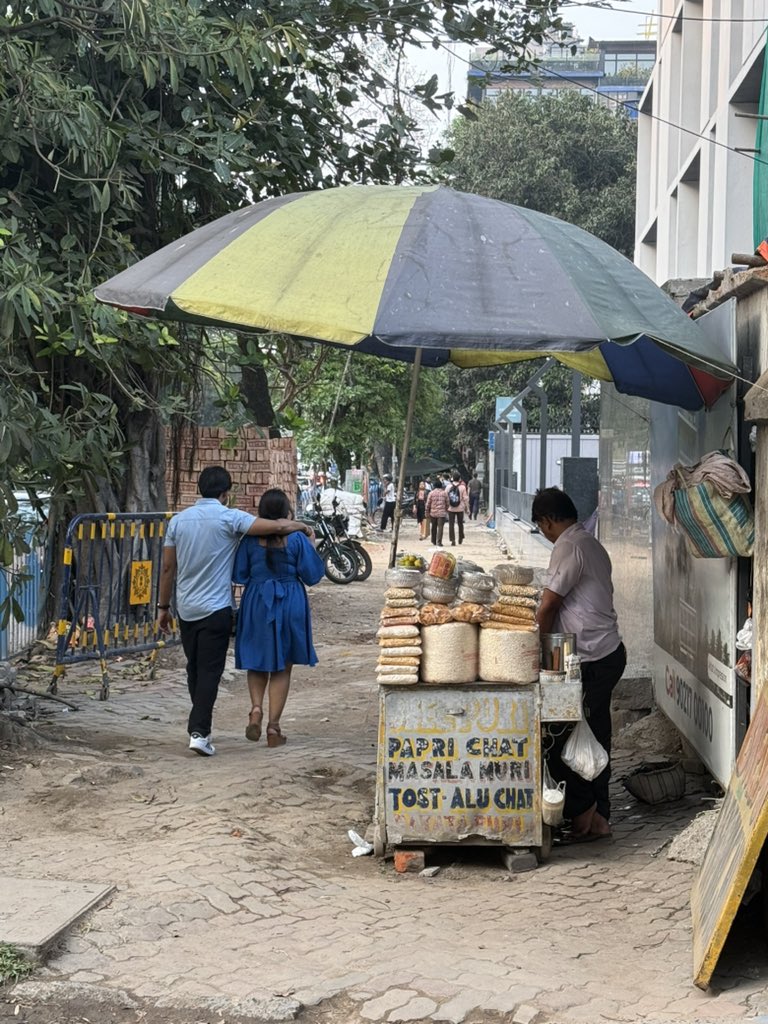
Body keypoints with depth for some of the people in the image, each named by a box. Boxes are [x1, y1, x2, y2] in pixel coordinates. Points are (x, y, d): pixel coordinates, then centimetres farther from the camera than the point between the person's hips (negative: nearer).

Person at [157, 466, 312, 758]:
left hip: (185, 609, 5)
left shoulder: (178, 520, 5)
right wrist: (302, 526, 5)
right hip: (216, 609, -5)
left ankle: (200, 724, 28)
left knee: (194, 668, 16)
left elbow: (167, 568, 8)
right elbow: (277, 526, -15)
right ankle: (199, 731, -11)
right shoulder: (229, 518, -10)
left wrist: (163, 607, 15)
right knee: (209, 671, -3)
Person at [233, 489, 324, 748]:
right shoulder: (297, 539, -9)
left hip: (256, 604, 1)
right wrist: (312, 547, 8)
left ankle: (256, 708, -5)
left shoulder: (250, 539, -5)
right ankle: (273, 725, 7)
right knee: (282, 667, 9)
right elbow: (312, 576, -3)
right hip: (290, 605, -1)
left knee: (257, 662, 18)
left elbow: (238, 575, 0)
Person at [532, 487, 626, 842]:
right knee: (594, 739, 13)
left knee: (560, 739, -1)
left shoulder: (570, 547, -14)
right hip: (608, 652, 10)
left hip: (590, 661, -10)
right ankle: (598, 817, 18)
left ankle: (582, 809, 6)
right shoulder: (592, 545, 17)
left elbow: (548, 605, -14)